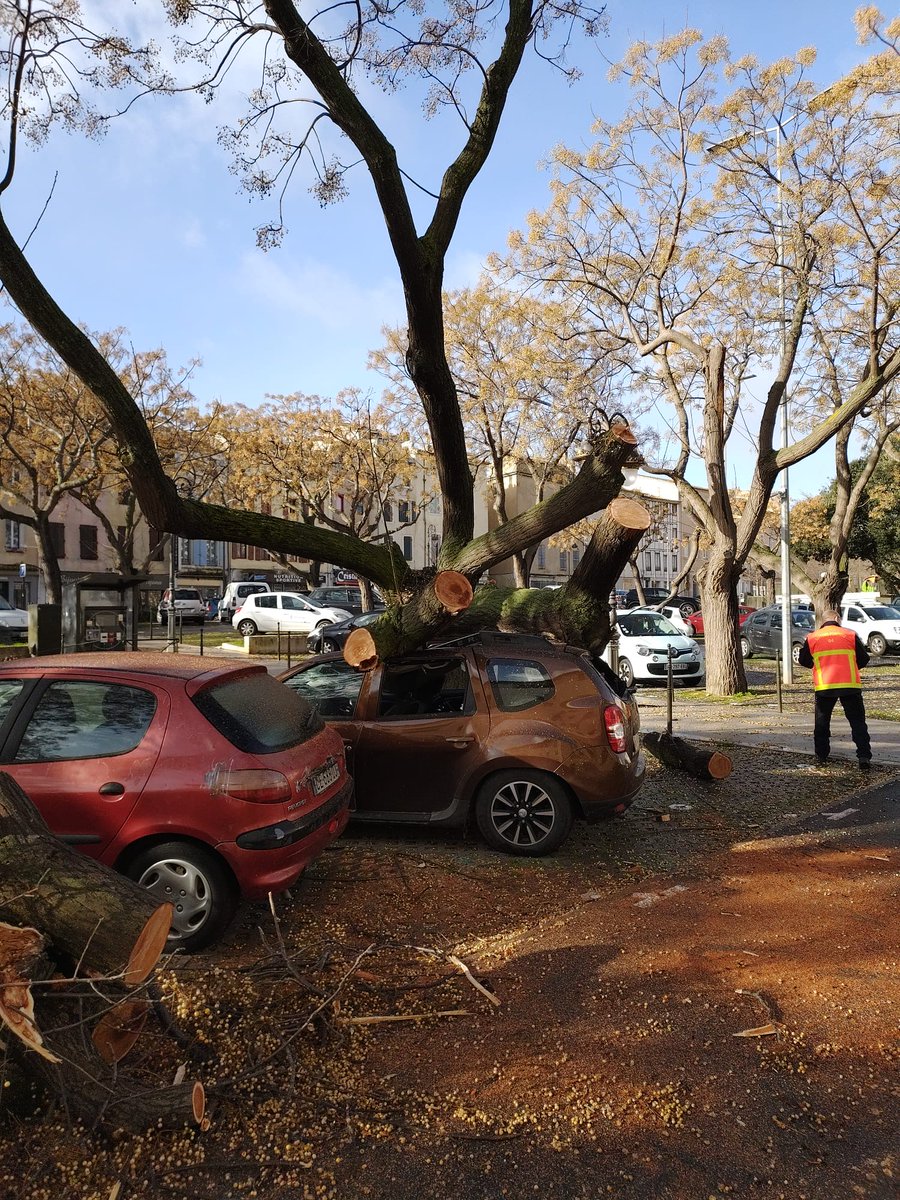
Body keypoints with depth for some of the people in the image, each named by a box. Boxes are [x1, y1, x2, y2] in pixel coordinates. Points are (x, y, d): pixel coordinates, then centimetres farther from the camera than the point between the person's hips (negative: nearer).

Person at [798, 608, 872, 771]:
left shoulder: (812, 638, 4)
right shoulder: (850, 635, 2)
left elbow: (803, 661, 12)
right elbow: (864, 658, 6)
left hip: (824, 687, 1)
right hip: (850, 686, -1)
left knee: (822, 723, 16)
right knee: (858, 722, 6)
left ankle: (821, 757, 19)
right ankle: (864, 756, -3)